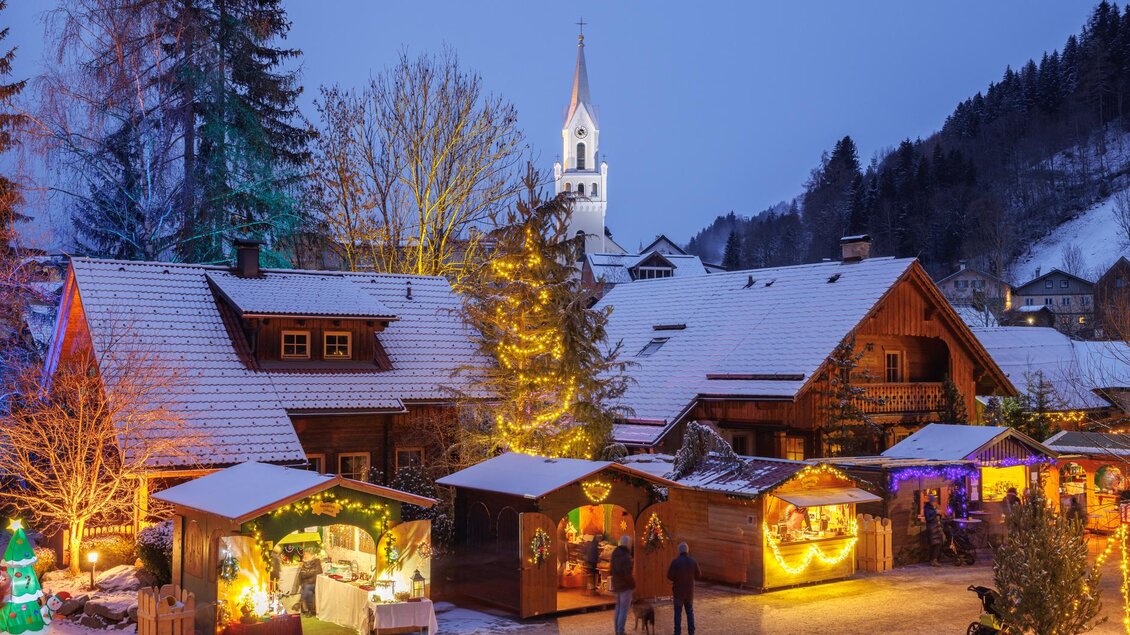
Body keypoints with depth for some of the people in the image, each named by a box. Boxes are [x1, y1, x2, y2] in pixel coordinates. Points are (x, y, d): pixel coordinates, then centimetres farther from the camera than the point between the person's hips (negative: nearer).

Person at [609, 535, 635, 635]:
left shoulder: (615, 552, 0)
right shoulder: (625, 557, -24)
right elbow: (628, 575, -22)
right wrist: (633, 585, -9)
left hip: (616, 584, 8)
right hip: (625, 585, -8)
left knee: (618, 607, 18)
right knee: (624, 609, -2)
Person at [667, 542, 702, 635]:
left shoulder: (675, 562, -15)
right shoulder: (693, 561, -4)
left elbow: (670, 576, -16)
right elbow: (698, 575, 5)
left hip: (678, 591, -3)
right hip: (690, 591, 3)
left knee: (678, 612, 4)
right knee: (690, 612, 13)